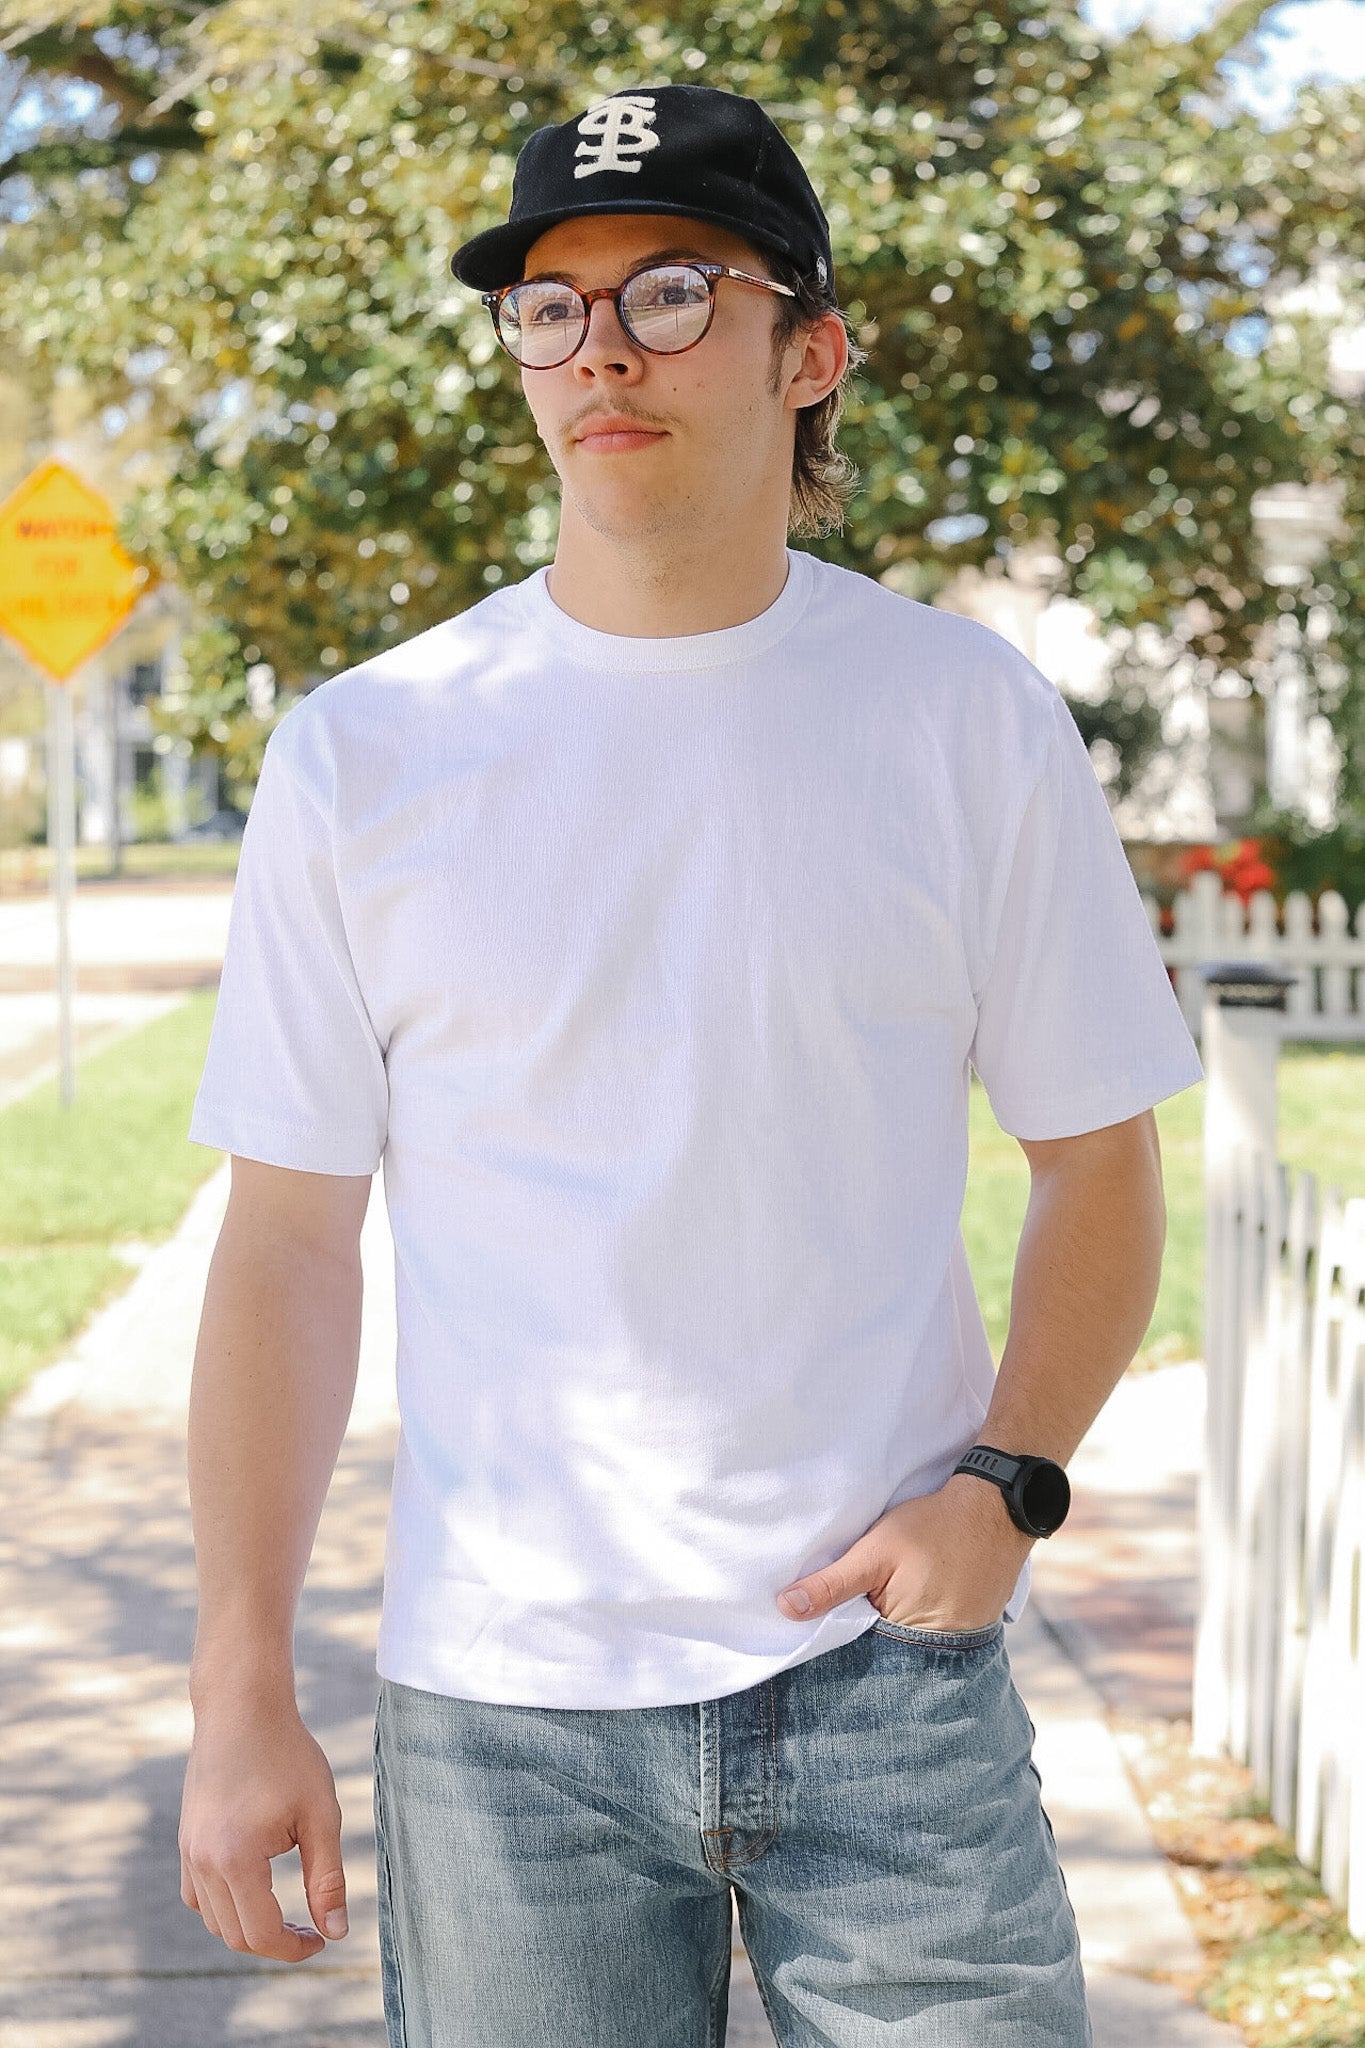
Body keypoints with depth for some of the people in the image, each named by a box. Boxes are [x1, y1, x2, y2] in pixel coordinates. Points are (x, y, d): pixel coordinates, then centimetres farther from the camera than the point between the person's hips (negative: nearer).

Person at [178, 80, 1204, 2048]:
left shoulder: (974, 722, 1)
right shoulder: (364, 754, 0)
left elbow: (1096, 1159, 7)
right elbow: (290, 1238, 1)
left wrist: (1008, 1482, -8)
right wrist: (242, 1695, -2)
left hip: (889, 1669, 0)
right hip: (499, 1698, 0)